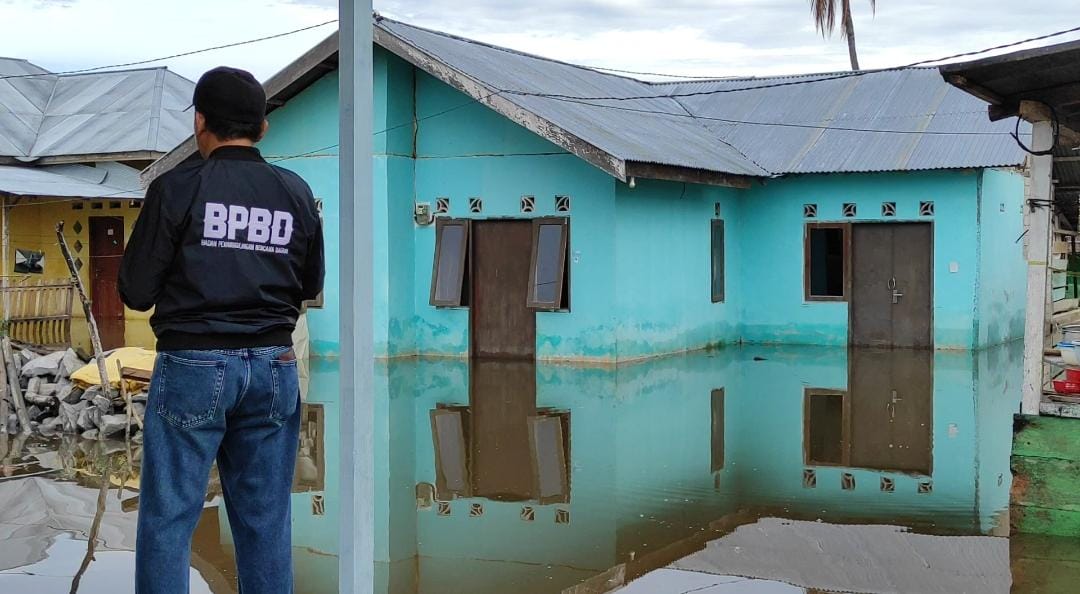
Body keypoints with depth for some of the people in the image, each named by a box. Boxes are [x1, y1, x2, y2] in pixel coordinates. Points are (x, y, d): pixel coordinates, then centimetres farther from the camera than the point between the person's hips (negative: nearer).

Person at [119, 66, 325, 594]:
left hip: (194, 366, -4)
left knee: (168, 517, 3)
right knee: (266, 521, 9)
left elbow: (137, 292, -3)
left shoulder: (177, 187, -6)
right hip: (273, 368, 4)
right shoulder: (296, 193, 5)